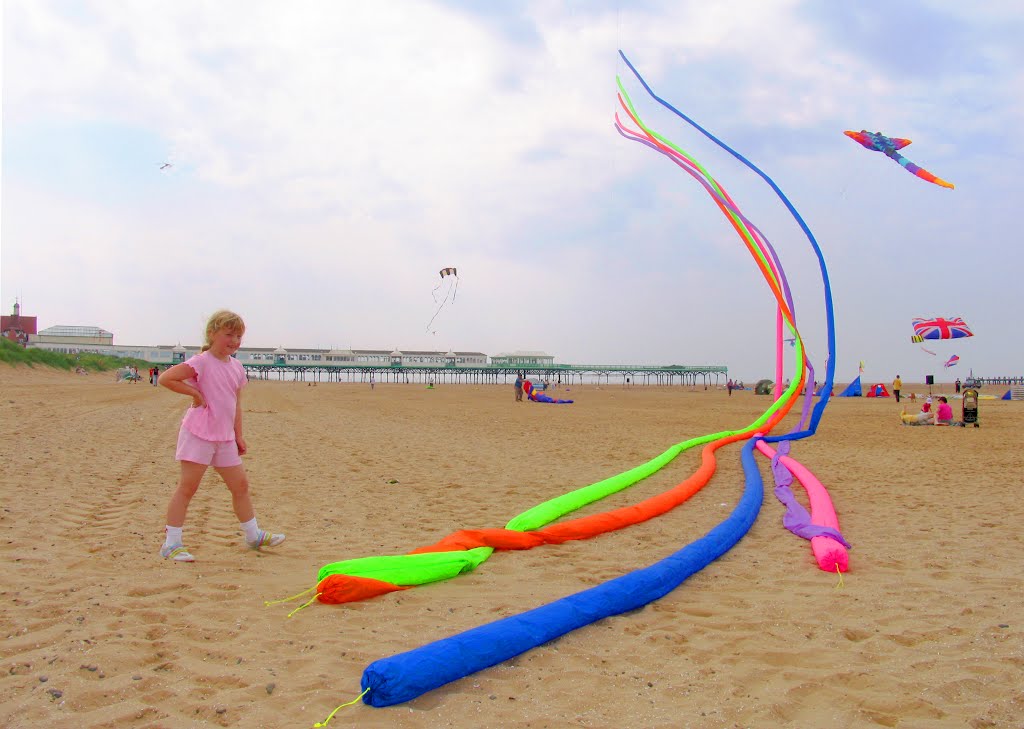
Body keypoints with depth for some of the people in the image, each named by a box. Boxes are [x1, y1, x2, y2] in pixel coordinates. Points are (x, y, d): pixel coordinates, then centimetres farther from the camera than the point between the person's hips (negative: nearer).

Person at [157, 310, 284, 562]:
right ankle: (171, 543, 4)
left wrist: (239, 436, 14)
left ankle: (254, 535, 26)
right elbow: (165, 378, -19)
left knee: (241, 485, 13)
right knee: (187, 487, -3)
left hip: (225, 437, 7)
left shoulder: (237, 367, 11)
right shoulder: (201, 362, -11)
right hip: (199, 434, -7)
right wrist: (194, 392, -16)